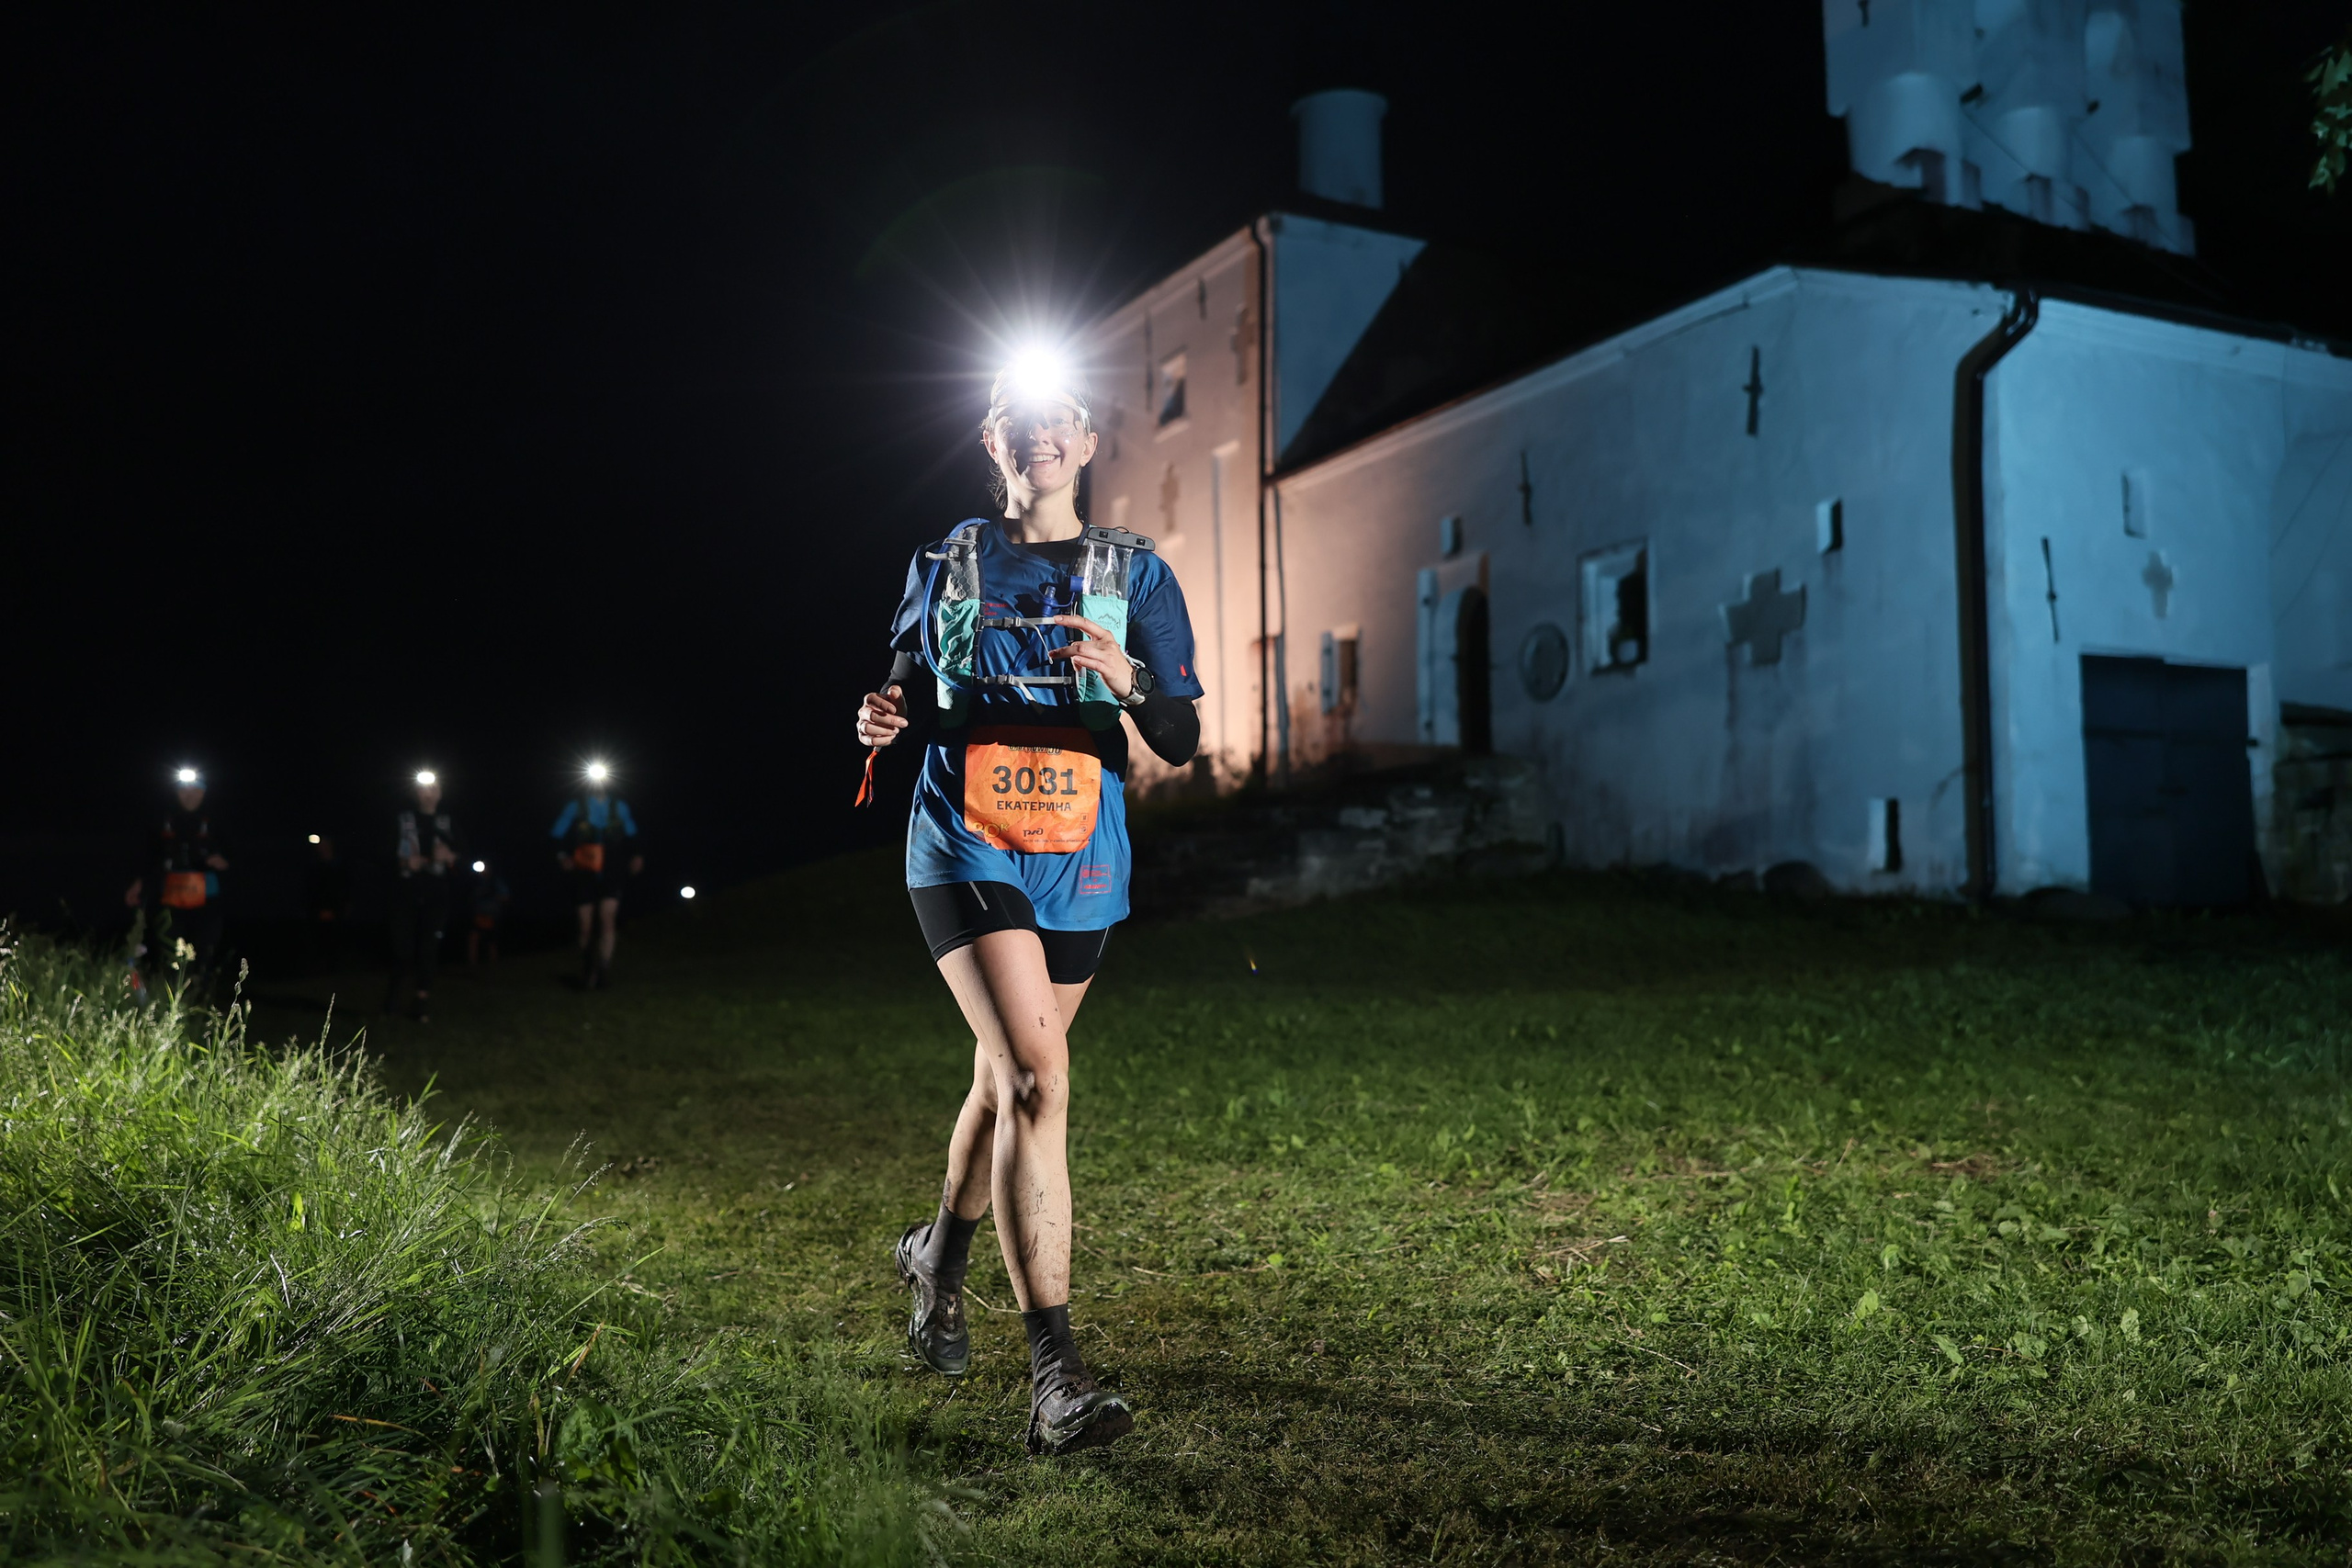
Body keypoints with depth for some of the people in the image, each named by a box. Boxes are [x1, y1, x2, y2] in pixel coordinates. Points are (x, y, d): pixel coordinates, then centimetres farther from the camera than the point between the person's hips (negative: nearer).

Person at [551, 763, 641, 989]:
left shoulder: (620, 807, 10)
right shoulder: (575, 807, 5)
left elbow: (631, 837, 18)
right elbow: (559, 836, 5)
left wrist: (634, 857, 2)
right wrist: (562, 856, -12)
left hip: (610, 874, 0)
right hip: (584, 875, 0)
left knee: (608, 918, -18)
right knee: (586, 925, -1)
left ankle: (603, 969, -17)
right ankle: (587, 972, 14)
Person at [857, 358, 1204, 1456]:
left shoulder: (1134, 574, 4)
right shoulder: (948, 566, 6)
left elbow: (1181, 751, -1)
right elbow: (911, 697, 16)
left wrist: (1129, 681, -21)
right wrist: (886, 719, -7)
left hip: (1079, 868, 3)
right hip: (965, 855, -2)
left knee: (1005, 1081, 18)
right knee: (1036, 1079, -20)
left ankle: (940, 1252, 48)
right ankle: (1055, 1378, -19)